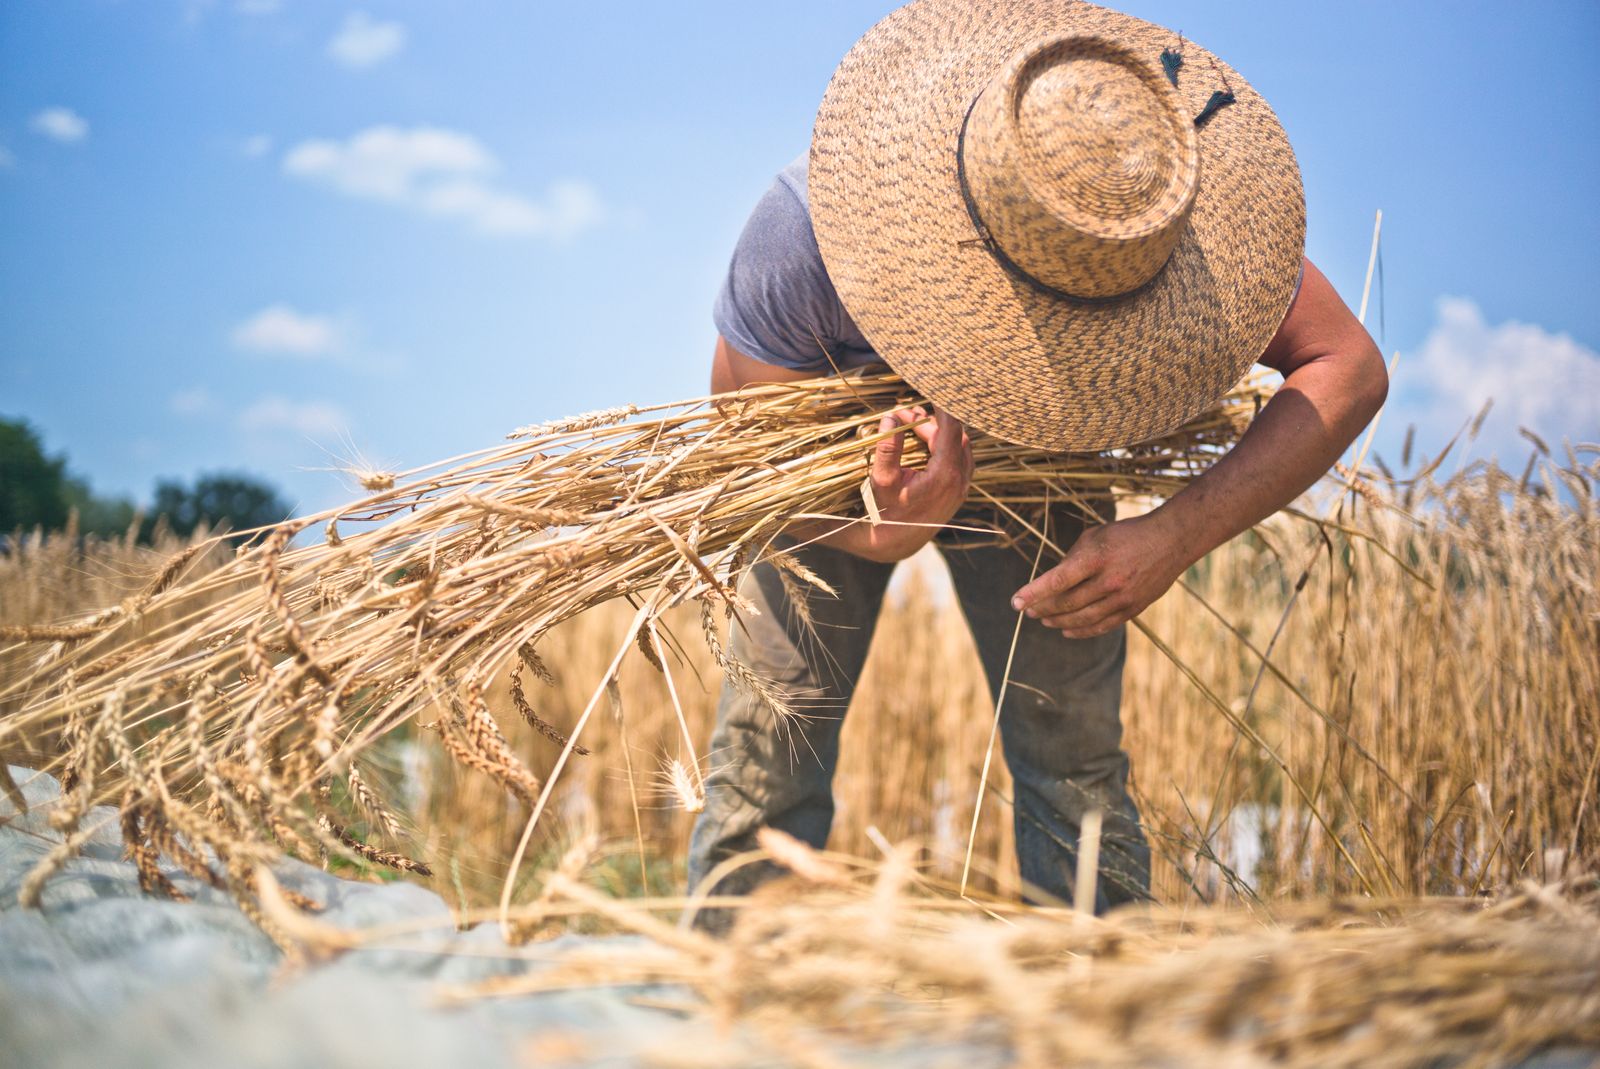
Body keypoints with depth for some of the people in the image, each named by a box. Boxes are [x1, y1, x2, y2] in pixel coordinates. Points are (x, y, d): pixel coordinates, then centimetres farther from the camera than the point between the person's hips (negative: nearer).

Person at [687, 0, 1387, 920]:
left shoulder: (1173, 212, -35)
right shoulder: (806, 232, -40)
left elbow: (1348, 368, -28)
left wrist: (1178, 536, -43)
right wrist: (881, 537, -47)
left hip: (1042, 461, 1)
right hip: (851, 463, -1)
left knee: (1075, 764, -9)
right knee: (768, 749, -9)